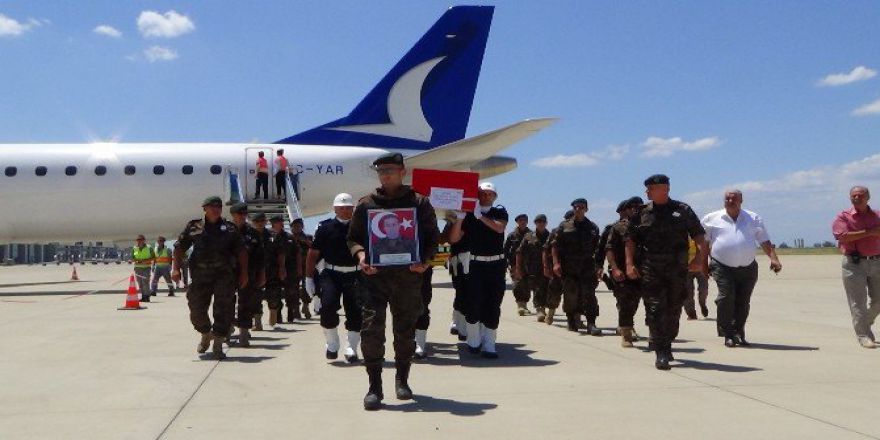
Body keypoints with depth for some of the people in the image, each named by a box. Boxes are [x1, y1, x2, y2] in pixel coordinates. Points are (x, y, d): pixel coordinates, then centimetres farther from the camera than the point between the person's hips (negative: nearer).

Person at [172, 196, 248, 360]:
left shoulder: (229, 228, 8)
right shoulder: (194, 227, 7)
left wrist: (244, 273, 1)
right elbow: (180, 248, 8)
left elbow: (241, 251, 8)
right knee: (196, 311, 6)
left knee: (223, 311, -5)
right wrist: (176, 268, -3)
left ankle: (218, 345, 6)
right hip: (200, 276, 1)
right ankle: (206, 335, 35)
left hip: (224, 275, -1)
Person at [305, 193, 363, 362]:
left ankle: (351, 348, 12)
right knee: (328, 305, -15)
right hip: (331, 274, -1)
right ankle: (332, 343, 8)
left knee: (356, 311, -3)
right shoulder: (325, 228, 3)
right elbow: (313, 254, 5)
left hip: (355, 275, 1)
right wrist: (309, 278, 2)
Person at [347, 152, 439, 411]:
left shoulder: (420, 203, 6)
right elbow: (353, 237, 13)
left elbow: (432, 237, 8)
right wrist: (360, 254, -8)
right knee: (371, 329, -11)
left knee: (406, 330, 10)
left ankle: (402, 380, 30)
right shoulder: (366, 204, 9)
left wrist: (425, 260, -11)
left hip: (408, 275, 0)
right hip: (375, 275, 0)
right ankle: (375, 387, -1)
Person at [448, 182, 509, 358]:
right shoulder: (469, 215, 3)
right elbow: (453, 239, -3)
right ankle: (474, 341, 9)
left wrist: (480, 216, -22)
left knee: (493, 305, 0)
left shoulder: (500, 212, 4)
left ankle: (489, 345, 5)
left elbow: (499, 228, -18)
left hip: (496, 264, 1)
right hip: (476, 264, 0)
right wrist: (459, 218, -15)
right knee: (473, 302, -8)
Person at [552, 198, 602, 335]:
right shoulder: (564, 226, 7)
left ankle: (591, 324, -7)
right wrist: (556, 263, -9)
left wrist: (599, 267, 2)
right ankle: (572, 322, 19)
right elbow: (555, 246, 3)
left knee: (589, 295, -6)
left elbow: (598, 249, 10)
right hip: (568, 269, 0)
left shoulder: (593, 227, 10)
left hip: (587, 268, 0)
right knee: (570, 295, 4)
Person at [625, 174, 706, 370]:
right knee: (655, 310, -9)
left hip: (678, 270, 1)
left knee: (674, 310, 10)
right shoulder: (642, 213, 7)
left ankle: (667, 345, 28)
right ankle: (661, 354, -7)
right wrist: (630, 264, -3)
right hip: (650, 271, 0)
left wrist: (699, 259, -11)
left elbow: (699, 237, 4)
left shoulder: (683, 211, 5)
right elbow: (630, 240, 8)